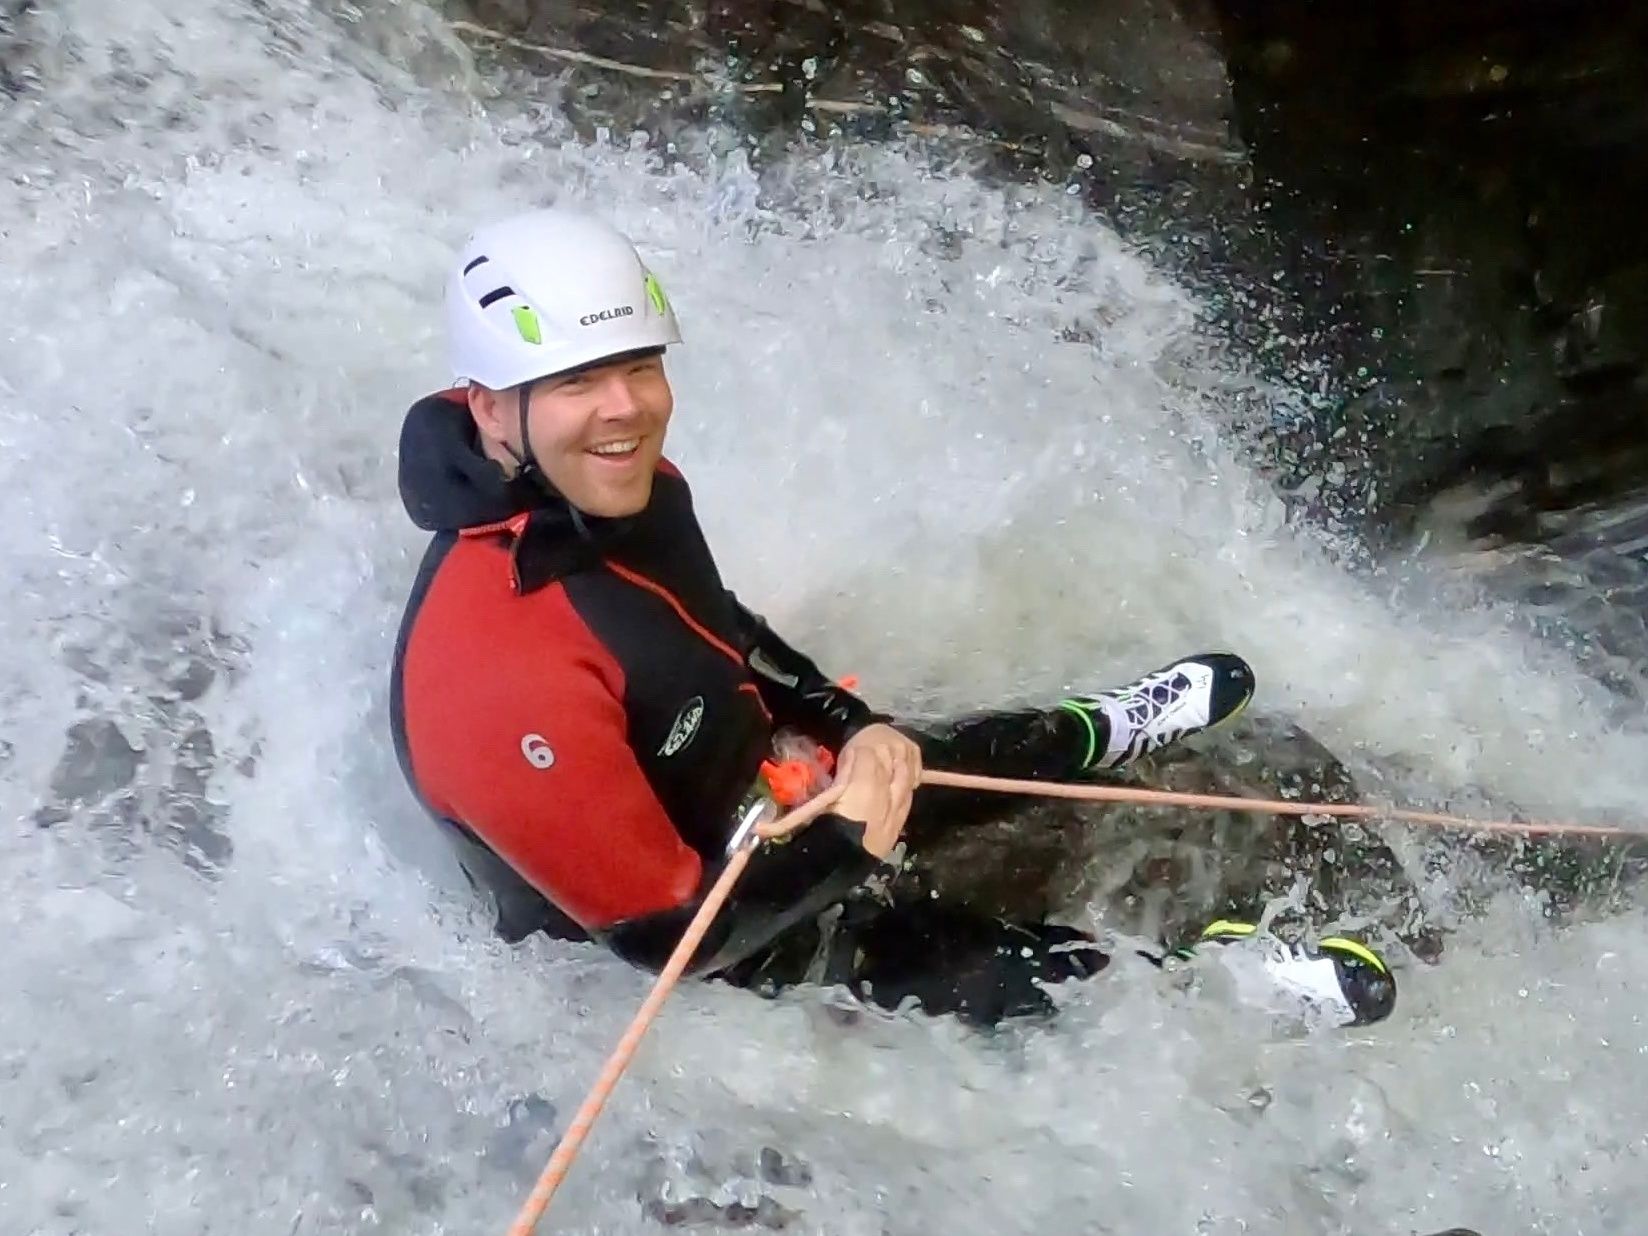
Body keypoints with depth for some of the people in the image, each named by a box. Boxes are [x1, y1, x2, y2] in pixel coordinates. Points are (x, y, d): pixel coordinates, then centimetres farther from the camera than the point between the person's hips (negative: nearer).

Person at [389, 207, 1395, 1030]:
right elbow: (665, 932, -32)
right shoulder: (504, 672, -41)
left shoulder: (625, 489, -15)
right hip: (720, 940, -7)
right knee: (1055, 972, 0)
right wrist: (847, 846, -27)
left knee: (1002, 759, 22)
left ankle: (1105, 736, 52)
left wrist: (846, 724, -5)